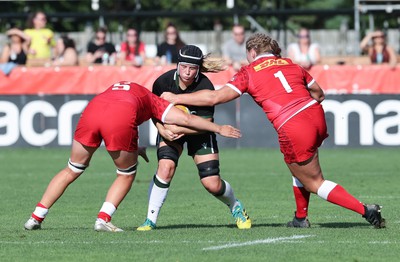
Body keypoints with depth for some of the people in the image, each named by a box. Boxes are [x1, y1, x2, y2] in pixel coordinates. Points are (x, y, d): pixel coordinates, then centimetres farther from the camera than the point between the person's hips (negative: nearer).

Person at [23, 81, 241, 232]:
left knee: (72, 171, 19)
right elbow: (186, 119, 27)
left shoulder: (117, 88, 42)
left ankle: (36, 218, 17)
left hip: (91, 110, 4)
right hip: (121, 119, -4)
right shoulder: (152, 101, 31)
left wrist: (133, 149, 42)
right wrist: (219, 129, 34)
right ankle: (103, 219, 6)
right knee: (126, 175, 20)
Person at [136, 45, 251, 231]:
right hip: (170, 129, 1)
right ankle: (150, 220, -18)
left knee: (212, 184, -6)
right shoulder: (163, 82, -22)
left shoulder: (205, 87, -27)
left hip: (198, 132, -1)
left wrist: (181, 130, -37)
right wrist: (162, 130, -26)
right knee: (166, 166, -26)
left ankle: (236, 207, 28)